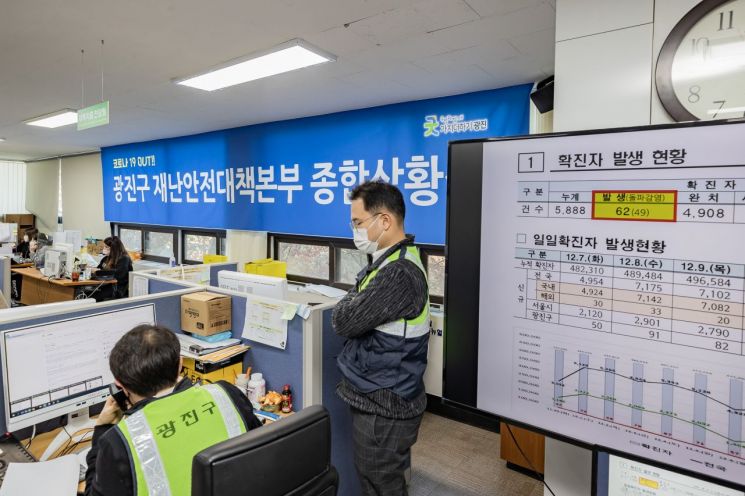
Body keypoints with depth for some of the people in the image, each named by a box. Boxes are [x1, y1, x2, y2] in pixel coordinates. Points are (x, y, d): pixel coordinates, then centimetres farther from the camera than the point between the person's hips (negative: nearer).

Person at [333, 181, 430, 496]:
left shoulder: (398, 273, -27)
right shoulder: (397, 260, 7)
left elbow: (344, 321, -22)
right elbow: (367, 314, 13)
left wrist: (352, 298, -5)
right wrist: (358, 301, -5)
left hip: (383, 406, -9)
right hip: (381, 397, 9)